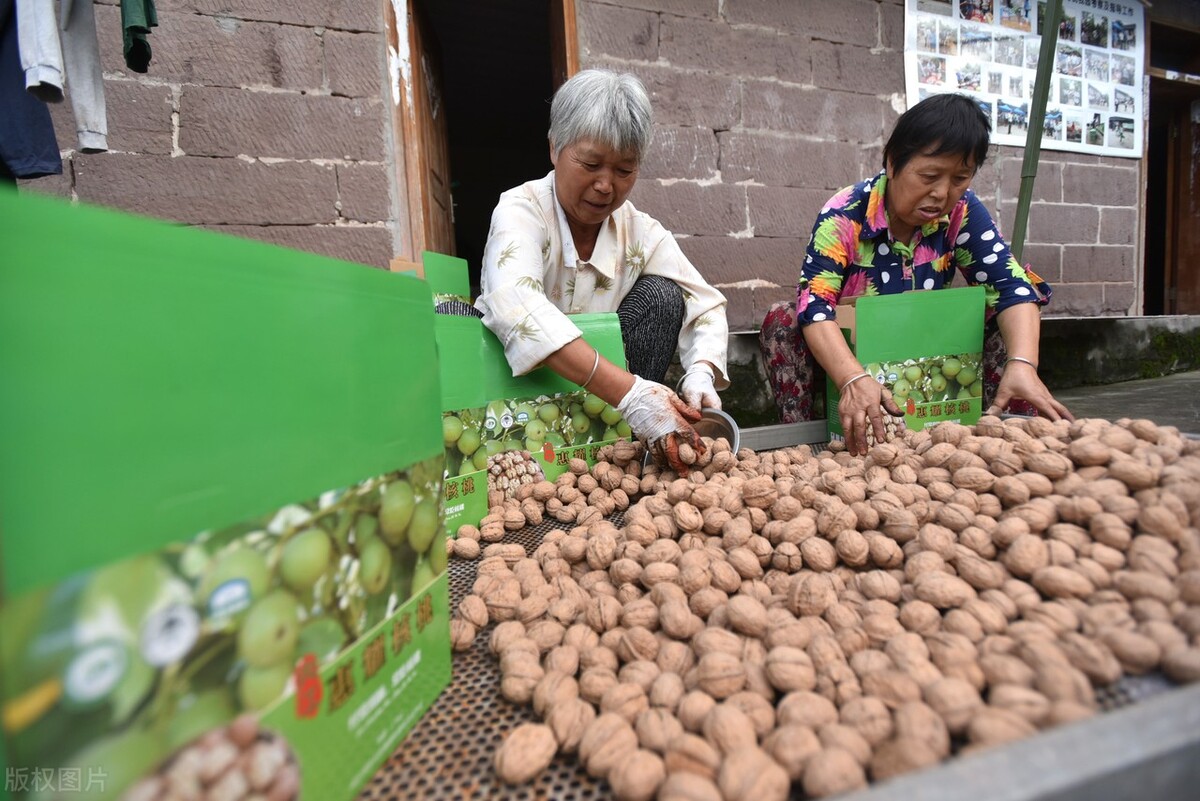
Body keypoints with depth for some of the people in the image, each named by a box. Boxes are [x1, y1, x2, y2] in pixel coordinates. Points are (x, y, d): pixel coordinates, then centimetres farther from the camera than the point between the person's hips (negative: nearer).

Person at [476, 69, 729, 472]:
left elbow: (706, 307, -6)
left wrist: (701, 373, -29)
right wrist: (628, 391, -47)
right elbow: (516, 306, -37)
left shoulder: (641, 232, -3)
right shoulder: (521, 210, -16)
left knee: (660, 296, -14)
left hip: (603, 408, 3)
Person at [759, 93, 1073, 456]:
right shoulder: (844, 216, -19)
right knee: (782, 319, -29)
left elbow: (1013, 286, -17)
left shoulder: (963, 213, -8)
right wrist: (854, 379, -50)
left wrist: (1022, 364, -38)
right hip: (853, 357, -3)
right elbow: (815, 306, -32)